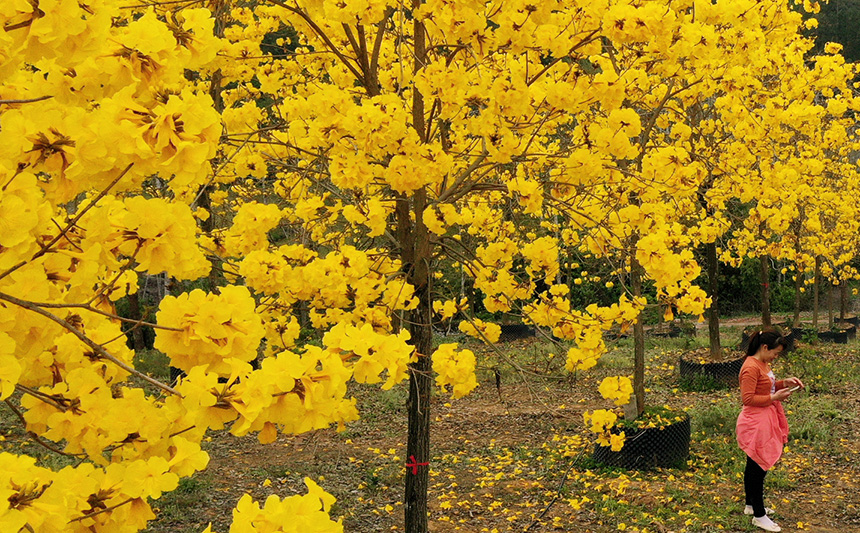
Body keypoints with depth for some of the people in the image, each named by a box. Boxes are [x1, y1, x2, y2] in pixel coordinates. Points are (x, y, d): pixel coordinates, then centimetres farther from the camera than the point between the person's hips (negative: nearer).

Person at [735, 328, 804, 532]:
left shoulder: (763, 364, 8)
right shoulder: (751, 367, -22)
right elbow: (747, 398, -24)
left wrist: (784, 383, 4)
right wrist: (773, 398, -21)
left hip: (765, 421, 10)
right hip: (755, 424, -10)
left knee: (754, 466, 21)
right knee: (758, 467, -1)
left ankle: (751, 505, 35)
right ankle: (759, 516, 9)